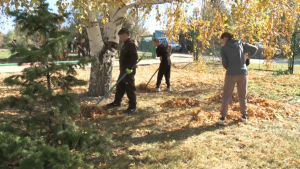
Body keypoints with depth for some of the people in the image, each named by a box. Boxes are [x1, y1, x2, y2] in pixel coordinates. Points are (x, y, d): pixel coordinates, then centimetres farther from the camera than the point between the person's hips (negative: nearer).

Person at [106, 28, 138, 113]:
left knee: (130, 88, -5)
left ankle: (132, 106, 2)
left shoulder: (131, 44, -16)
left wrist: (130, 68, -31)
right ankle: (117, 102, 31)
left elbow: (134, 57, -25)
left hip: (129, 70, -11)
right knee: (120, 86, 18)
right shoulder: (126, 44, 17)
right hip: (124, 70, 11)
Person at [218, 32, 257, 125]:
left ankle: (222, 117, 1)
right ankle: (244, 116, 24)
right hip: (243, 73, 3)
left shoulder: (224, 49, -2)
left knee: (226, 96, 5)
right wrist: (248, 57, 25)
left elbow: (224, 63, -1)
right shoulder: (241, 44, 8)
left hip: (231, 74, -3)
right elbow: (254, 49, 9)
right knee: (242, 95, 17)